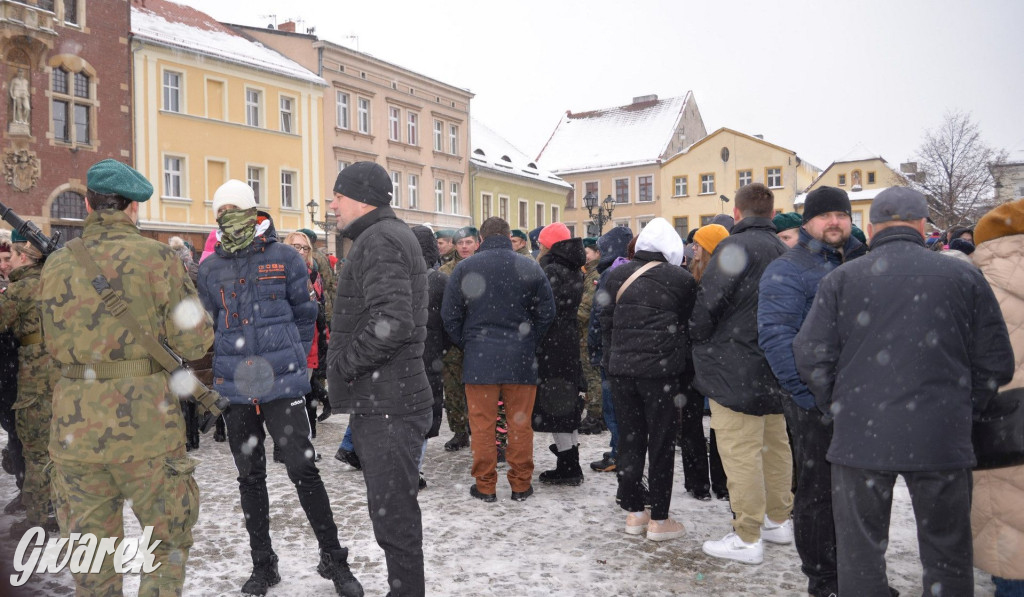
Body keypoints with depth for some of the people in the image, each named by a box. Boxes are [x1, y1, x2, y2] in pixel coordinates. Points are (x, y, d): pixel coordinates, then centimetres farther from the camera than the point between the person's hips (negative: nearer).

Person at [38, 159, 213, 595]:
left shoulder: (57, 264, 6)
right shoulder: (157, 258, -7)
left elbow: (55, 347, 15)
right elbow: (193, 343, -7)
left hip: (75, 424, 4)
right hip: (144, 423, -4)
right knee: (169, 542, 13)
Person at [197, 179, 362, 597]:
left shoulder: (284, 258, -1)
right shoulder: (210, 269, 7)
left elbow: (305, 315, 4)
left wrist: (292, 361, 1)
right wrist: (218, 371, 6)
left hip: (281, 384, -3)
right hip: (235, 388, 4)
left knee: (303, 470, -4)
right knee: (250, 476, 12)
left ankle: (333, 558, 12)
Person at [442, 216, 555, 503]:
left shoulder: (464, 268, -1)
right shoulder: (530, 267, 1)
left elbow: (449, 315, 1)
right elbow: (547, 312, 4)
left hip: (479, 359, -1)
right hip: (521, 359, 1)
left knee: (482, 424, 7)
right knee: (520, 423, 10)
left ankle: (485, 486, 15)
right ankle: (521, 485, 19)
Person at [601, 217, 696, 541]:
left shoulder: (617, 275, 7)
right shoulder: (681, 279, -4)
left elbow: (606, 323, 11)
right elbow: (688, 326, 4)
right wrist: (682, 373, 14)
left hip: (620, 368, 4)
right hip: (660, 369, -4)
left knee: (629, 441, 13)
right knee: (661, 444, 5)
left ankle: (633, 512, 21)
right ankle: (659, 519, 12)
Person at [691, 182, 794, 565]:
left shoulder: (736, 247, -15)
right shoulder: (783, 251, 9)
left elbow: (707, 304, -18)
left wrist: (700, 344, -1)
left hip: (736, 368, -8)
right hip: (775, 367, 8)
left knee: (741, 453, -2)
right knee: (775, 446, 18)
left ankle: (747, 539, 5)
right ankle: (778, 520, 32)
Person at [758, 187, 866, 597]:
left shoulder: (858, 263, 15)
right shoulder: (788, 270, -8)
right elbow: (776, 337, -19)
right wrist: (811, 396, -23)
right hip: (815, 405, -7)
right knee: (817, 494, 6)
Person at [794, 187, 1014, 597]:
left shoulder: (841, 279, -1)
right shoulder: (964, 277, 2)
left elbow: (811, 356, -5)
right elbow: (996, 363, 4)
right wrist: (960, 410, 17)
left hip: (860, 436, -1)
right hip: (942, 440, 1)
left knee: (859, 552, 12)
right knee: (947, 557, 16)